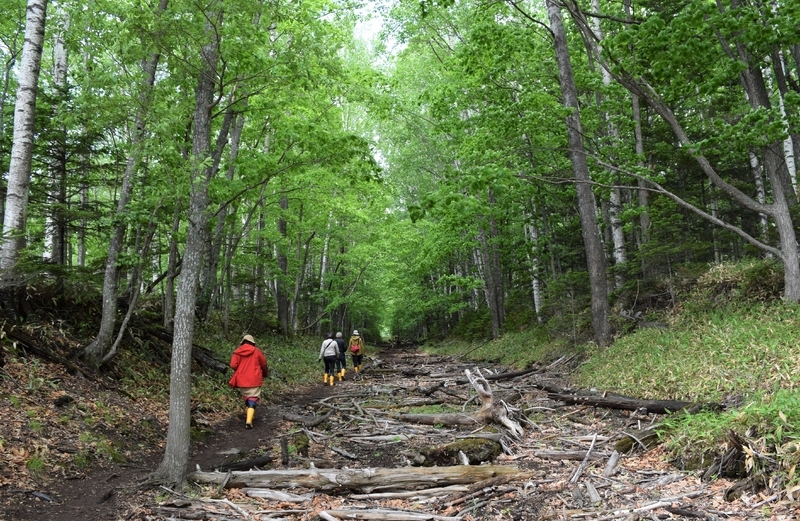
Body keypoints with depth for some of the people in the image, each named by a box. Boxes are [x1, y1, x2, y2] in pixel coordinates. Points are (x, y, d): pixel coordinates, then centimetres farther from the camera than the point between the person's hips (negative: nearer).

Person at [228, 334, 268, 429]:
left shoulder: (237, 352, 0)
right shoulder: (257, 351, -3)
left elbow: (233, 365, -8)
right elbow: (264, 365, 5)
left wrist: (241, 370, 14)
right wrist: (265, 373, 25)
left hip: (241, 380, 2)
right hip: (254, 380, -2)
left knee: (246, 398, 22)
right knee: (252, 399, -2)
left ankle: (250, 416, 28)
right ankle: (249, 421, -15)